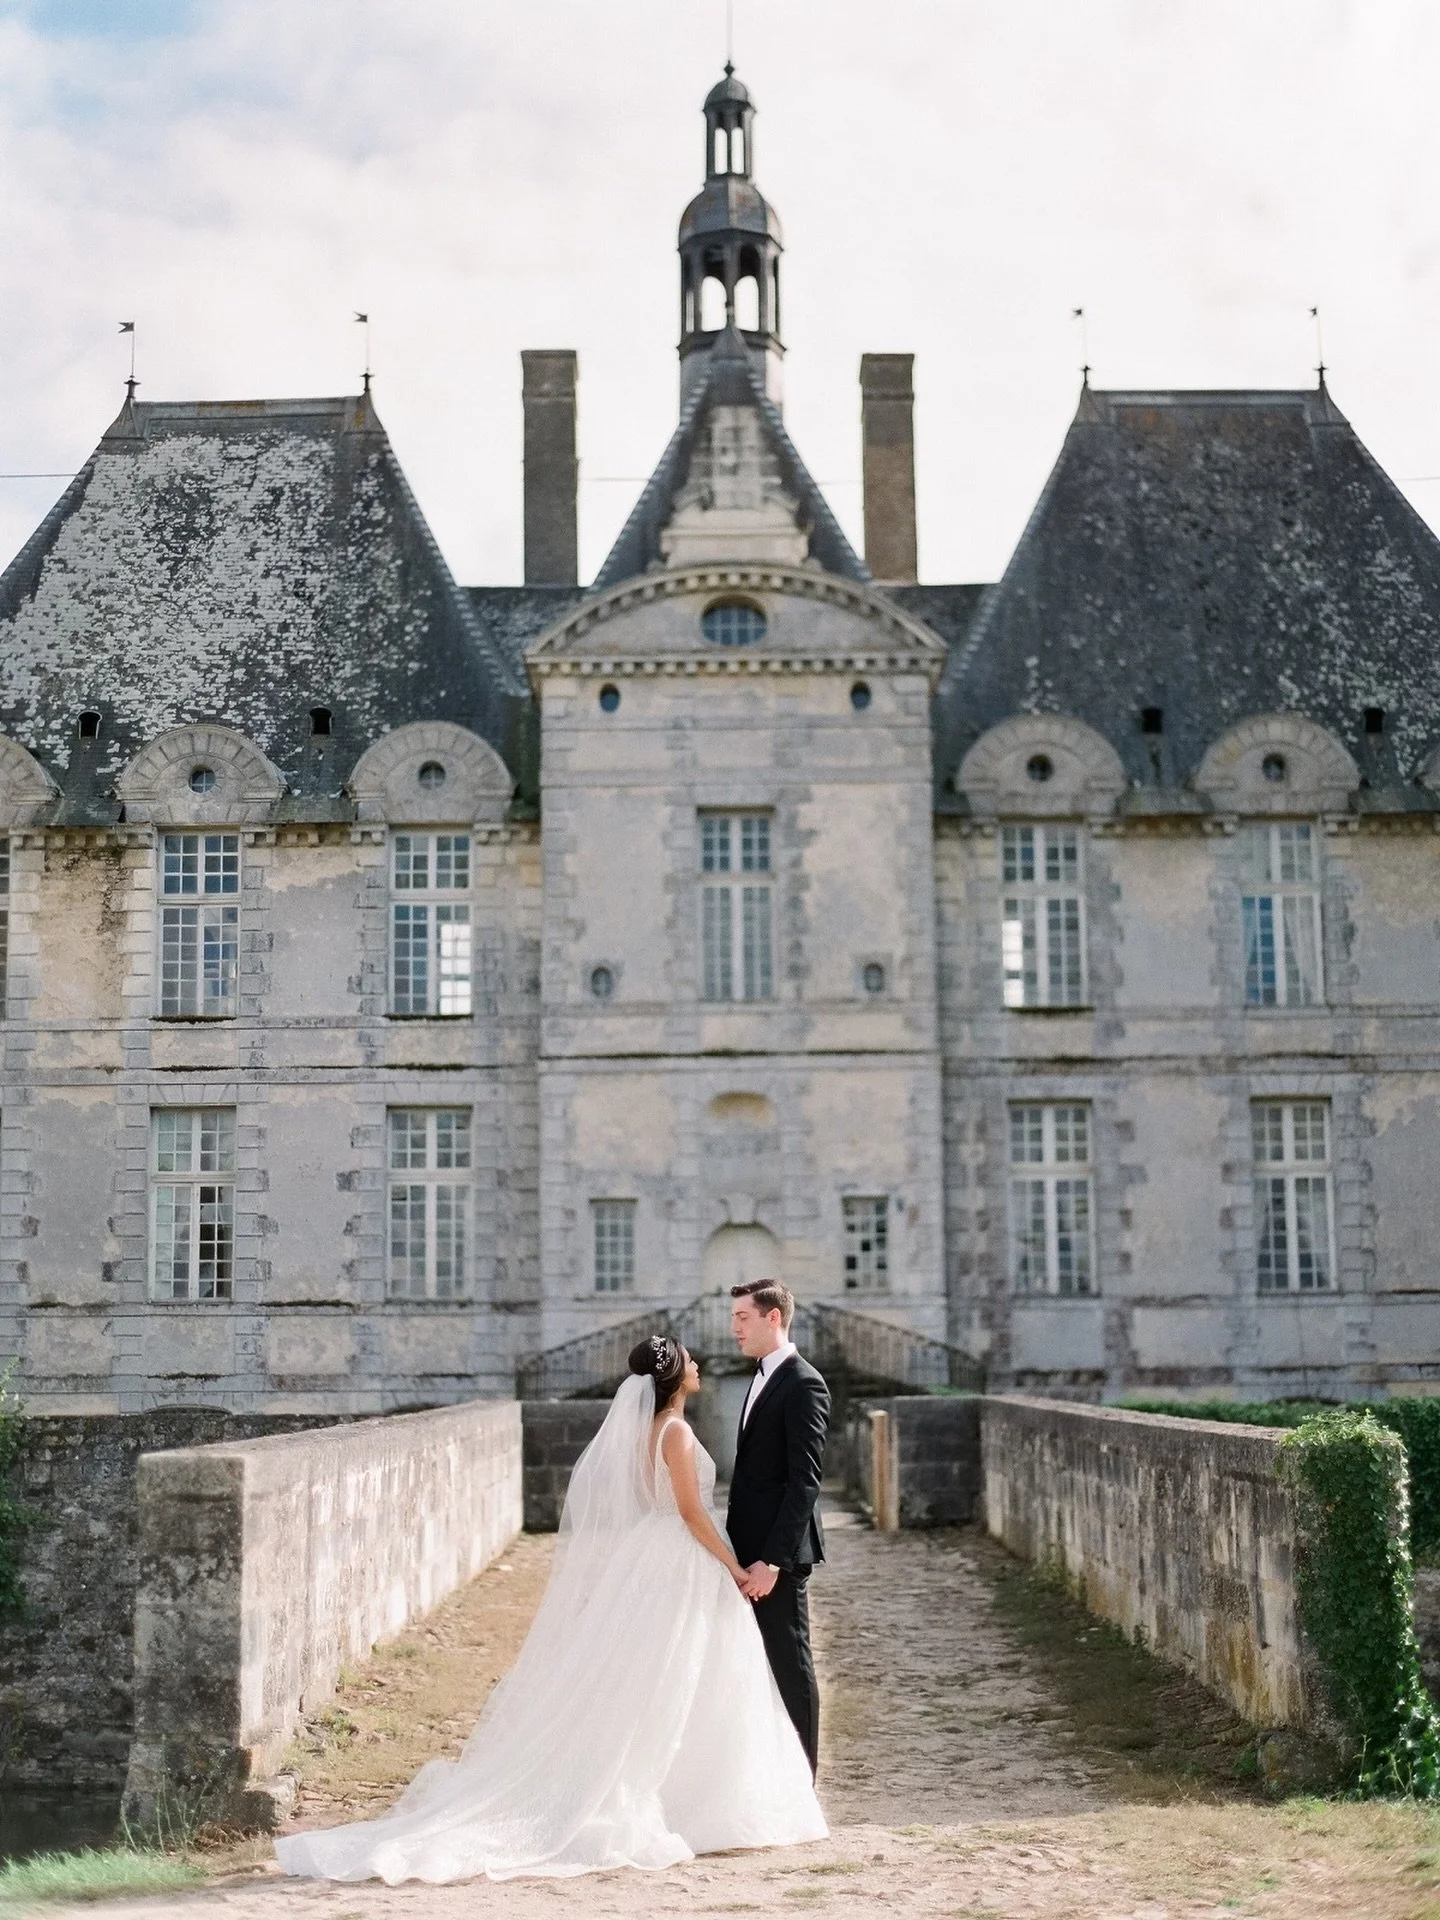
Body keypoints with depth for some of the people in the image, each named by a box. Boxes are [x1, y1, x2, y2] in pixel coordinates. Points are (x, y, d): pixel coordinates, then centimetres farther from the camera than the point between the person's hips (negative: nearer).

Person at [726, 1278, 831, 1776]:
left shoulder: (803, 1385, -14)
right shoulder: (763, 1379, 16)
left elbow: (805, 1480, -19)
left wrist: (772, 1560, -23)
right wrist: (742, 1551, 15)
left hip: (779, 1554, -9)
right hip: (752, 1549, 9)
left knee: (790, 1668, -1)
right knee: (763, 1666, 13)